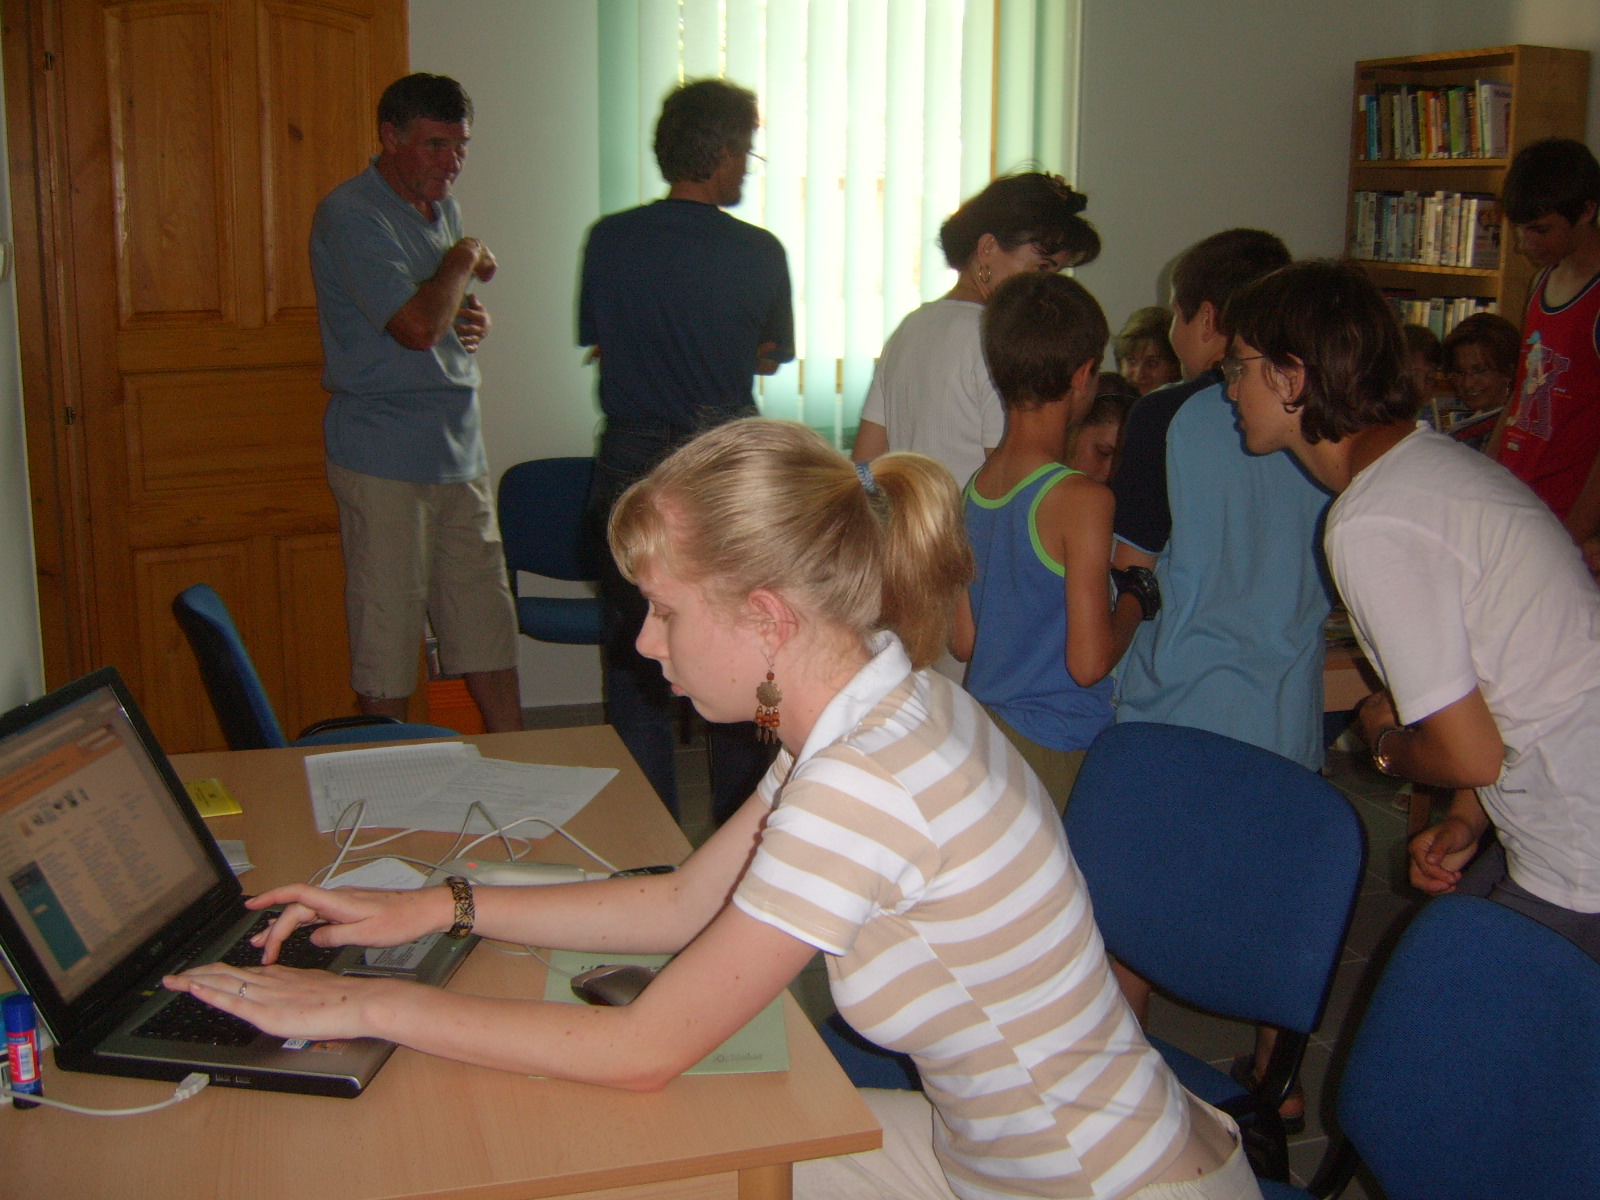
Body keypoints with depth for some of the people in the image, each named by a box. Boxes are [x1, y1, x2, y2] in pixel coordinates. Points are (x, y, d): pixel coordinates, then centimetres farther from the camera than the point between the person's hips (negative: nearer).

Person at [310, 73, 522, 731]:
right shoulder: (351, 215, -13)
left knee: (487, 622, 11)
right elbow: (417, 325, -24)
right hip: (385, 460, -8)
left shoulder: (442, 207, 15)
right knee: (386, 633, 1)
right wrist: (464, 262, -7)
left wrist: (473, 318, 5)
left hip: (459, 453, 8)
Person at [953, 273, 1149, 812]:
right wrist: (1136, 600, -2)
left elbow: (963, 641, 9)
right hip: (1059, 747, -7)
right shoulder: (1083, 499, -18)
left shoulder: (975, 488, 2)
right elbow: (1088, 662, -18)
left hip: (983, 728, 7)